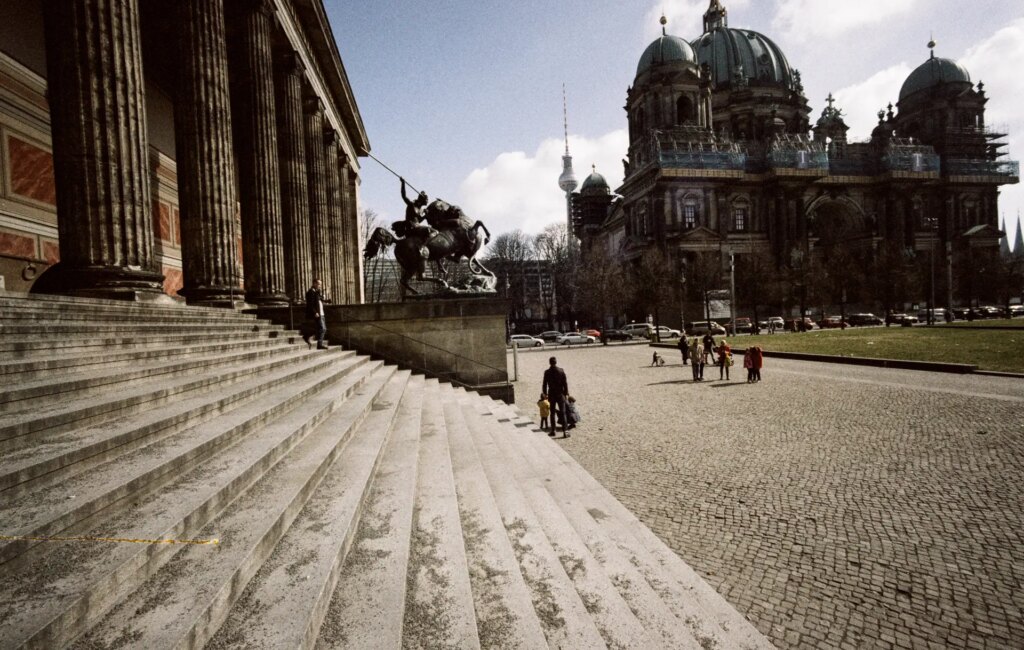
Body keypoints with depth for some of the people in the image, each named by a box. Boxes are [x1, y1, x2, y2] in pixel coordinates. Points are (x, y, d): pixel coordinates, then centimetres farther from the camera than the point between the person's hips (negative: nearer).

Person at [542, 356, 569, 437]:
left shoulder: (547, 372, -7)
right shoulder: (561, 371, -8)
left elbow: (544, 384, -3)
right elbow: (565, 383, -6)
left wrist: (545, 394, 9)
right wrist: (566, 393, 3)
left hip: (551, 395, 1)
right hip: (560, 394, 0)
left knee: (552, 413, 13)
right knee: (562, 413, 4)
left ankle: (552, 431, 17)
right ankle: (565, 431, 1)